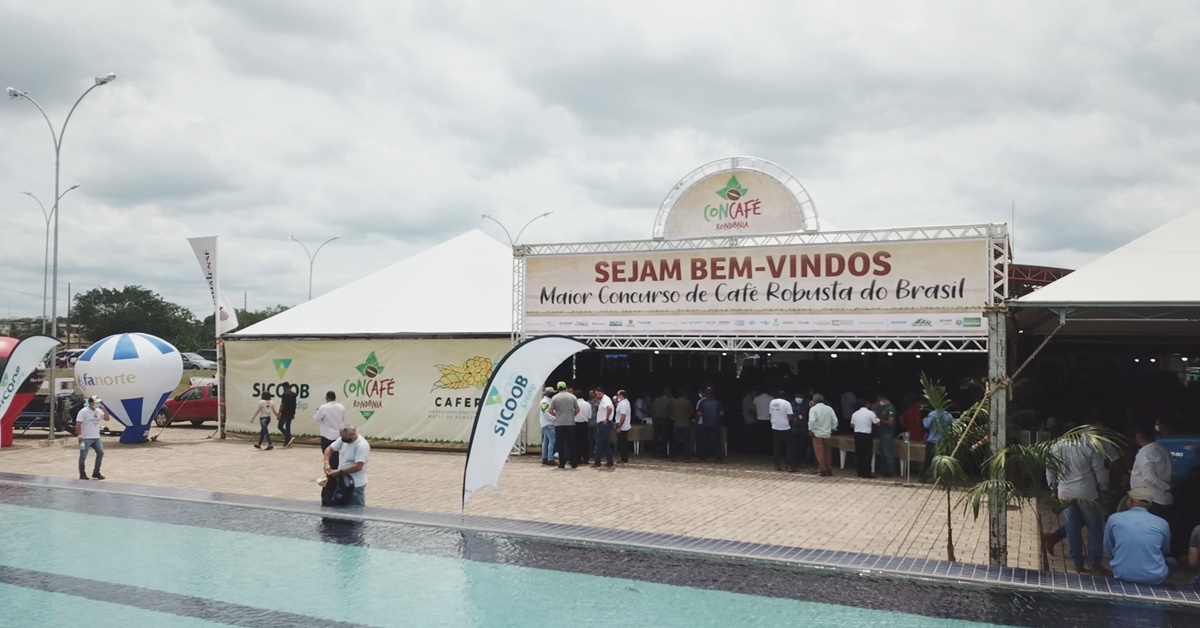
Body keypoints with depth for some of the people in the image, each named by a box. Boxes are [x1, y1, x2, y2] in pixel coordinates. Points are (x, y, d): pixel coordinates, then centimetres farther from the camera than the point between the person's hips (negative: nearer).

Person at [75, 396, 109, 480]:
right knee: (83, 456, 1)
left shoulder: (99, 411, 9)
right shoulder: (83, 411, -11)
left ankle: (96, 472, 8)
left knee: (100, 452, -2)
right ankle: (82, 474, 12)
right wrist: (79, 434, -23)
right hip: (86, 438, -6)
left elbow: (107, 418, 8)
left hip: (96, 438, 6)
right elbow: (78, 423, -15)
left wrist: (103, 409, -3)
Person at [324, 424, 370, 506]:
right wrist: (326, 463, -8)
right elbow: (329, 449, 10)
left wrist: (339, 472, -22)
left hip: (355, 485, -8)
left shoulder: (362, 446, -23)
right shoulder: (343, 439, 1)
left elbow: (358, 467, -28)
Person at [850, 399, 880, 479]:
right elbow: (877, 423, -5)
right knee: (868, 454, 1)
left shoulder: (855, 413, 8)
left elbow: (852, 425, 14)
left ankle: (860, 472, 13)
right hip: (866, 435, -6)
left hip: (857, 434, 6)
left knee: (859, 454, 9)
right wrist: (875, 415, 10)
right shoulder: (870, 413, -8)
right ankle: (867, 473, 0)